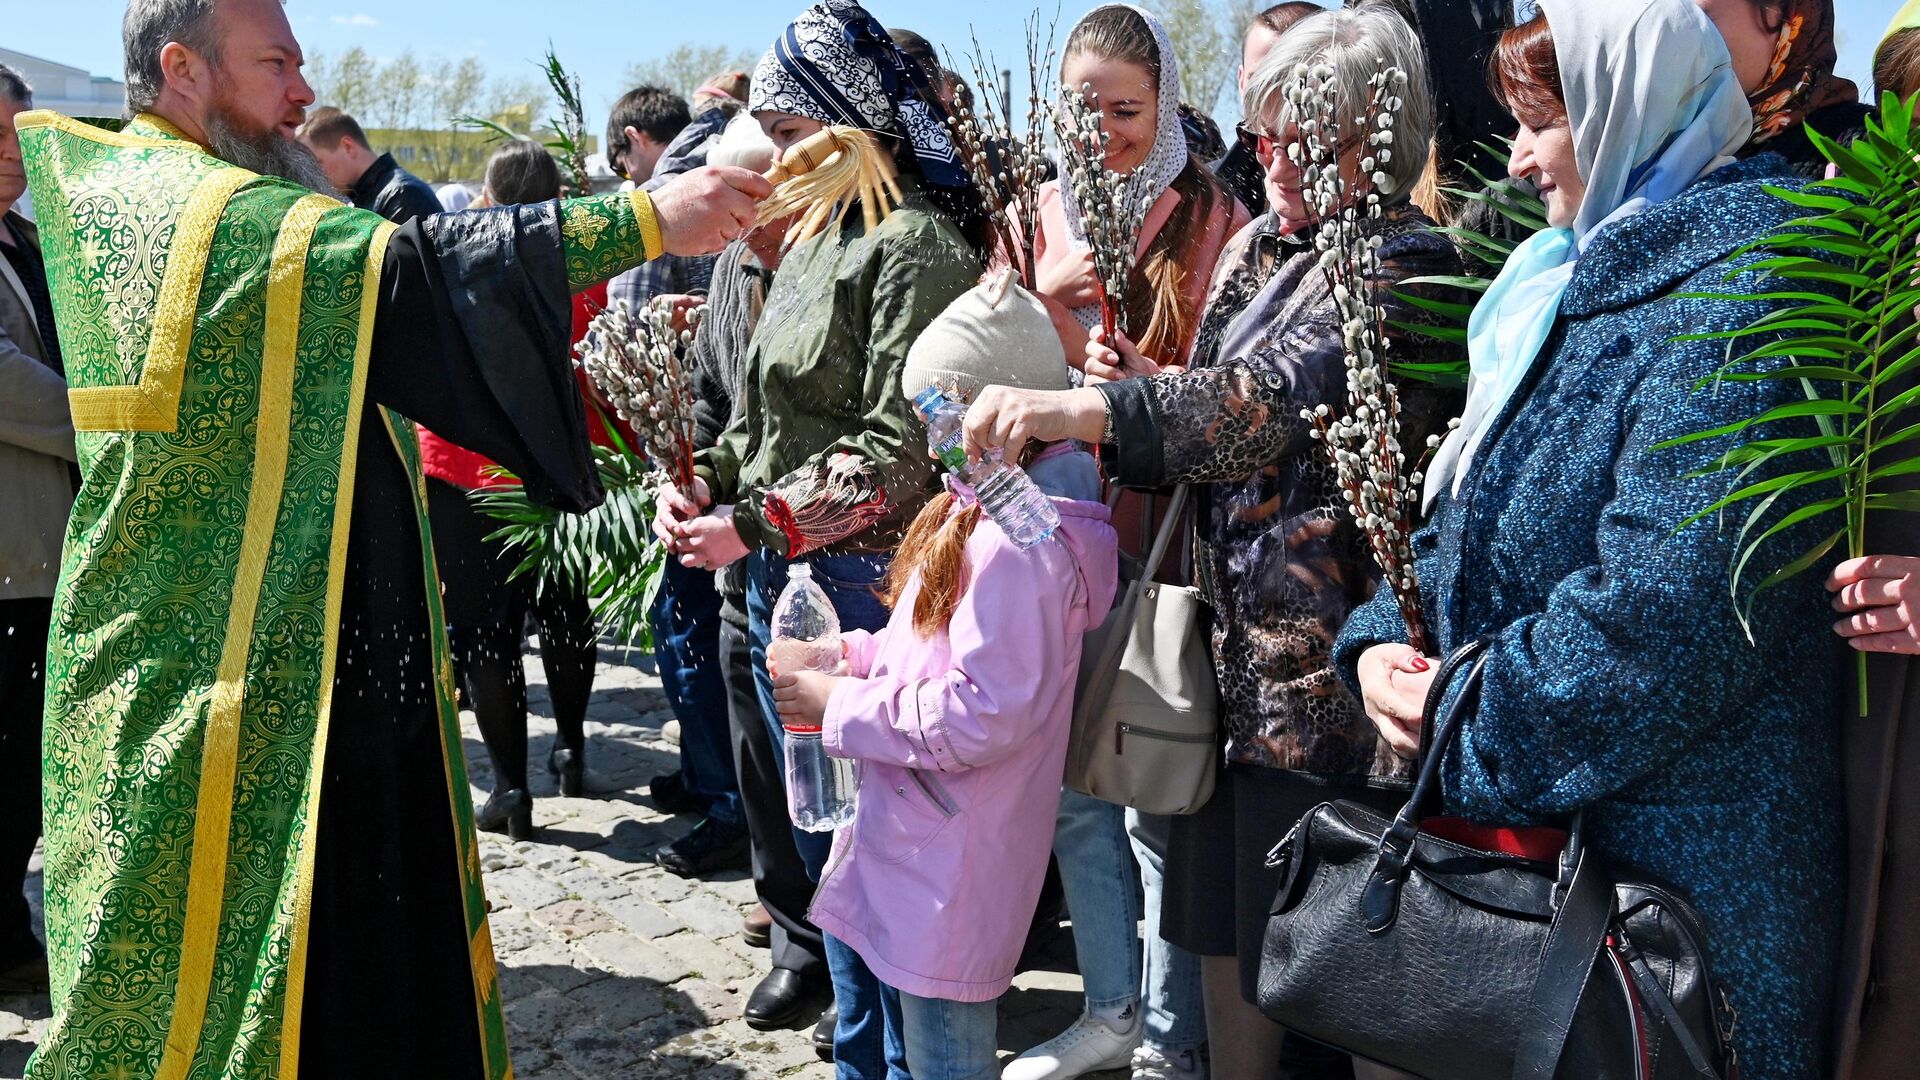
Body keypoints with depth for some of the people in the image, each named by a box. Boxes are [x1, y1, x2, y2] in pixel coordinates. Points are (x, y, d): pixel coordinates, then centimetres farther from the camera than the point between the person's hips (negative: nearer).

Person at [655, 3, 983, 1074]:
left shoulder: (919, 245, -13)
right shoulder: (811, 238, 15)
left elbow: (903, 443, -20)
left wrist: (762, 524, -18)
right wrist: (709, 480, 4)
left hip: (865, 583, -9)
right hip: (780, 580, 9)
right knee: (824, 832, 17)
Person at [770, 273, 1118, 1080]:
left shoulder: (1014, 544, -25)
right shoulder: (983, 509, 9)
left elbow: (983, 715, -27)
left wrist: (842, 705, -17)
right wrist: (859, 655, 4)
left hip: (954, 859, -10)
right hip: (931, 835, 10)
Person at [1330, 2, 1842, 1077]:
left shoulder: (1738, 300, -18)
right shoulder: (1578, 281, 12)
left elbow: (1665, 607, -28)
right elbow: (1471, 515, 15)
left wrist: (1469, 722, -18)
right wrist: (1385, 640, -3)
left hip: (1677, 853, -9)